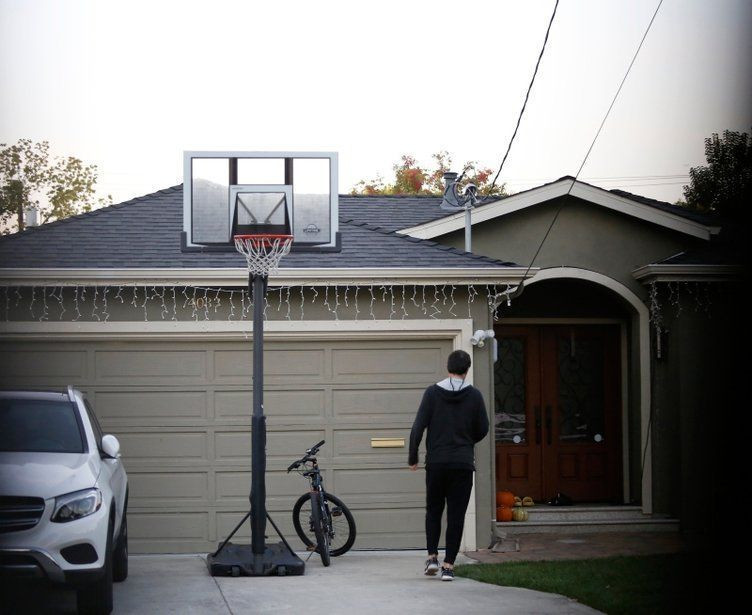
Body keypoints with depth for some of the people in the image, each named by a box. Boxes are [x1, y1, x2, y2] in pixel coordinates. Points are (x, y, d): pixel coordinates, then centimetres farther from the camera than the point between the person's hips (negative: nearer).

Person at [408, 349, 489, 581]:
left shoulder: (432, 393, -2)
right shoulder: (474, 395, -1)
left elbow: (418, 427, -5)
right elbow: (482, 429, 6)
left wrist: (412, 457, 4)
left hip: (436, 462, 0)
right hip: (463, 464, 0)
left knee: (433, 510, 16)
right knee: (456, 515, 2)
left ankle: (432, 556, 4)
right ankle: (449, 565, -2)